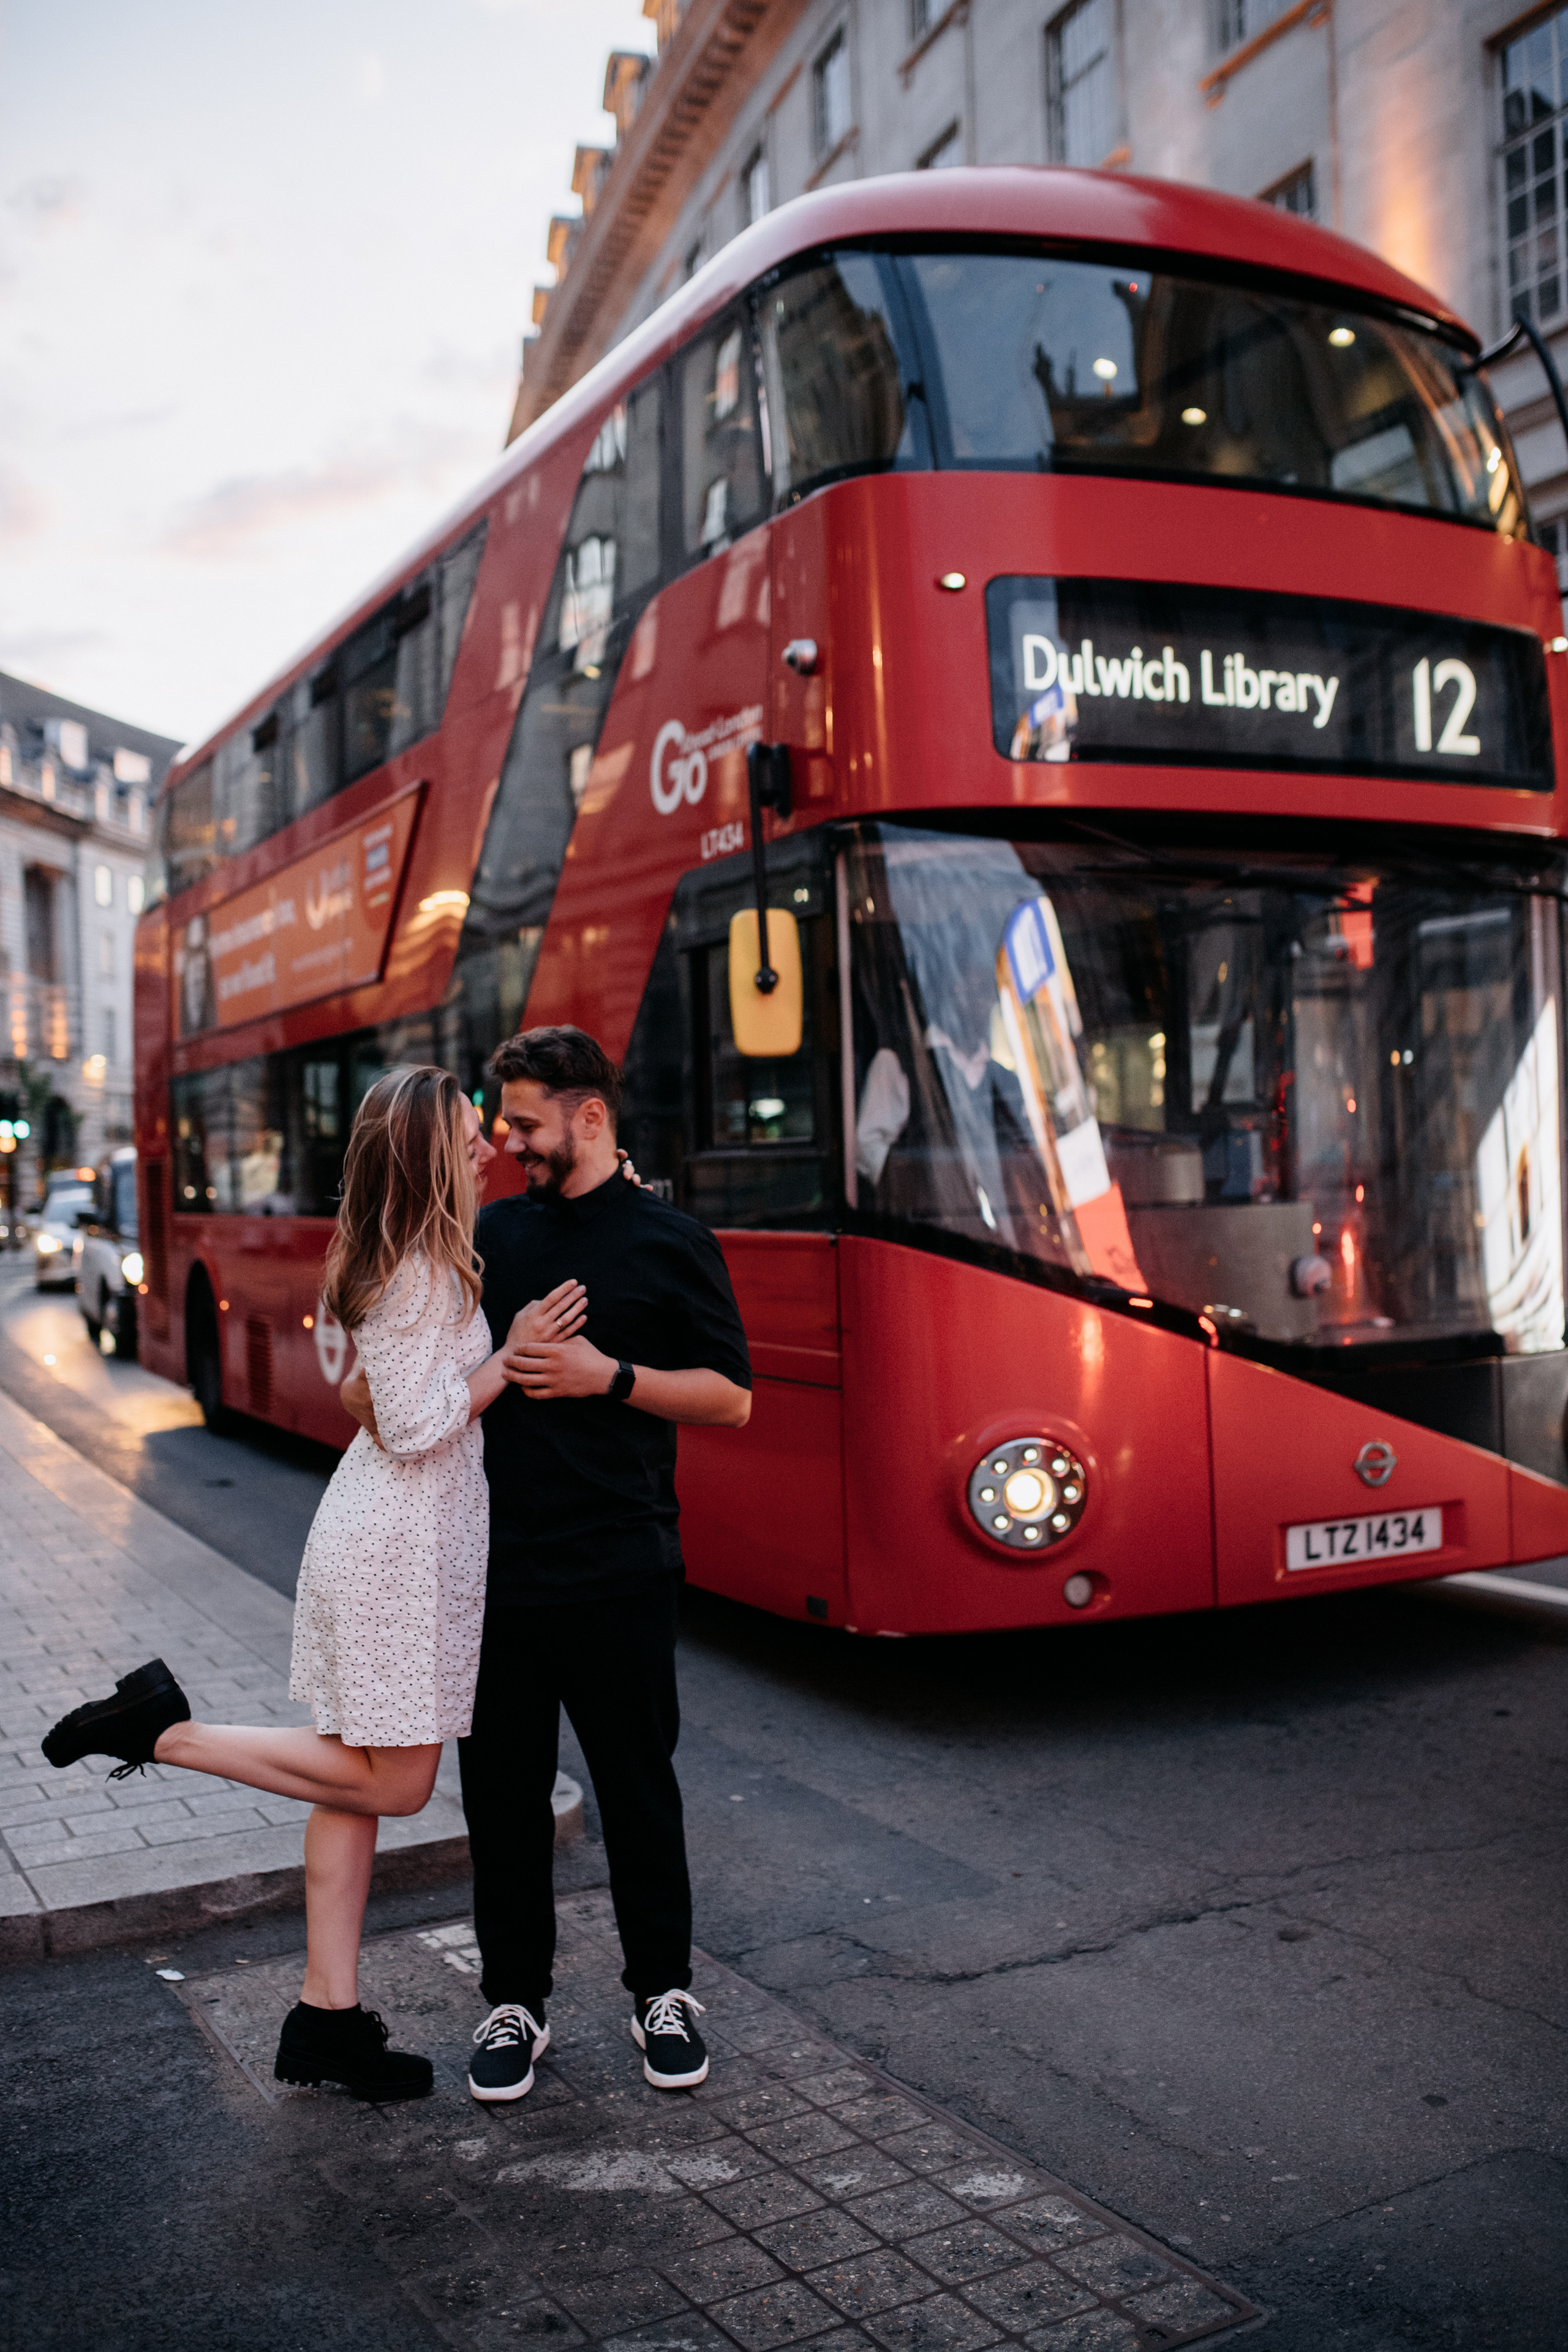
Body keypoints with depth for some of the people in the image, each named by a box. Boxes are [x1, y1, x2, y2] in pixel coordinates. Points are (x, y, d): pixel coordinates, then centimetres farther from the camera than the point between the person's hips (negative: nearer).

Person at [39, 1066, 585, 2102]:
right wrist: (511, 1357, -14)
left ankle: (328, 2018, 19)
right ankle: (166, 1729, 4)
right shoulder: (421, 1276, -17)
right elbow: (415, 1427, -20)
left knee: (360, 1777, 12)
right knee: (392, 1779, 1)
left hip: (390, 1537, 10)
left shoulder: (428, 1259, 11)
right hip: (401, 1544, -10)